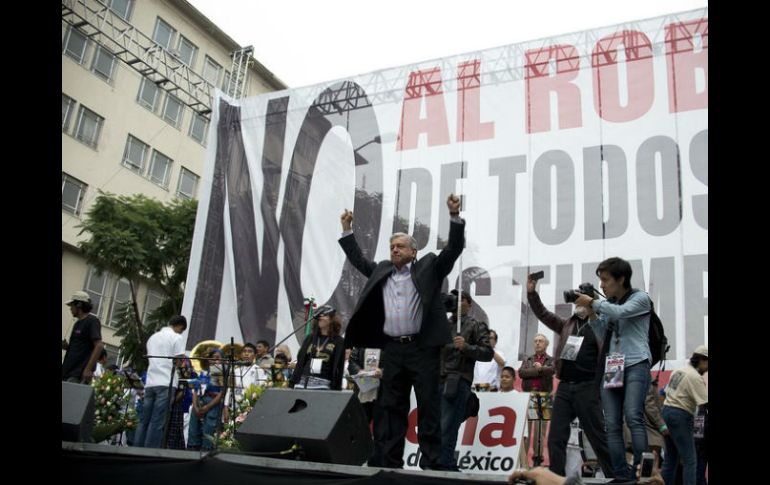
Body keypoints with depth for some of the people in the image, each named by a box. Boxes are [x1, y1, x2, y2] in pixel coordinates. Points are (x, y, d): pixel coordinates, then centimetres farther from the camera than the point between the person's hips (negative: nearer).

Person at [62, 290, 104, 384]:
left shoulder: (92, 321, -6)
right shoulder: (78, 323, 20)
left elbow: (99, 346, -15)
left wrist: (88, 369, -21)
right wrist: (66, 346, 6)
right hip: (68, 372, 9)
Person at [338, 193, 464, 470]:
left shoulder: (428, 267, 7)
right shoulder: (382, 271, 19)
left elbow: (454, 248, 0)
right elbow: (358, 260, 28)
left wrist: (454, 216, -10)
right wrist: (347, 231, 26)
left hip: (423, 348, -4)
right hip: (392, 350, 4)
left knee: (428, 406, -1)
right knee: (390, 407, 7)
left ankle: (432, 463, 4)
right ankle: (388, 462, 12)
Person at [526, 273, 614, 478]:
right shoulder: (567, 324, 15)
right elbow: (543, 314, 12)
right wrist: (532, 292, 1)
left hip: (587, 388, -5)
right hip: (564, 387, 5)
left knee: (598, 437, 1)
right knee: (555, 438, 3)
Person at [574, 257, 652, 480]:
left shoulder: (640, 298, 4)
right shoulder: (608, 303, 21)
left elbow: (621, 312, -15)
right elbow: (602, 333, 16)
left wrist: (592, 303, -7)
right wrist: (590, 313, 4)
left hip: (635, 364, -5)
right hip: (611, 367, 6)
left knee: (633, 416, -20)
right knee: (612, 424, -3)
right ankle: (621, 476, -1)